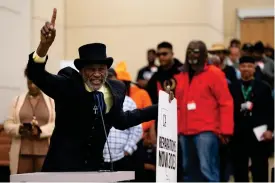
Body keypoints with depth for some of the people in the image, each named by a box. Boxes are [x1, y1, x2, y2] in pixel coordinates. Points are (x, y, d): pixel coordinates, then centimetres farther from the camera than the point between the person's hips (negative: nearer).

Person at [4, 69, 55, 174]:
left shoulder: (51, 101, 8)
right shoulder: (17, 100, 13)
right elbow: (8, 124, 9)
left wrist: (40, 131, -16)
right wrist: (18, 129, -12)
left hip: (45, 151, -1)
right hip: (22, 152, 1)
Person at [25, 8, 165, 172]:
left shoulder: (116, 89, 1)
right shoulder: (68, 84, -13)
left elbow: (120, 121, 18)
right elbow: (36, 75, -28)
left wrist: (159, 108, 18)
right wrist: (44, 45, -47)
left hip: (94, 166, 5)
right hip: (63, 165, -5)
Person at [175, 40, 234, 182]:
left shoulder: (214, 74, -2)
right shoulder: (181, 76, 15)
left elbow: (226, 103, -6)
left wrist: (225, 129, -11)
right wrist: (176, 129, 12)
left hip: (206, 131, -6)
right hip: (185, 132, 7)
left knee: (207, 170, -13)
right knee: (189, 171, 11)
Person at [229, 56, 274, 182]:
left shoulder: (264, 88, 7)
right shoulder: (232, 88, 8)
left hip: (259, 135, -1)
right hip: (238, 136, 1)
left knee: (260, 171, 2)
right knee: (239, 172, 5)